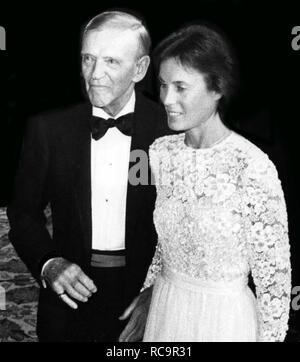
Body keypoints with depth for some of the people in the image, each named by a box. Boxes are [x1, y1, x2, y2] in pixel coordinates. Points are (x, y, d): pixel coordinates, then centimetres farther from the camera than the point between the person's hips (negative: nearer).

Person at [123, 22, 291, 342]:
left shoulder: (253, 168, -22)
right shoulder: (160, 152, -4)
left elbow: (274, 273, -14)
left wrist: (270, 336, -8)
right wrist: (147, 292, 6)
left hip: (225, 318, -5)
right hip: (164, 310, 5)